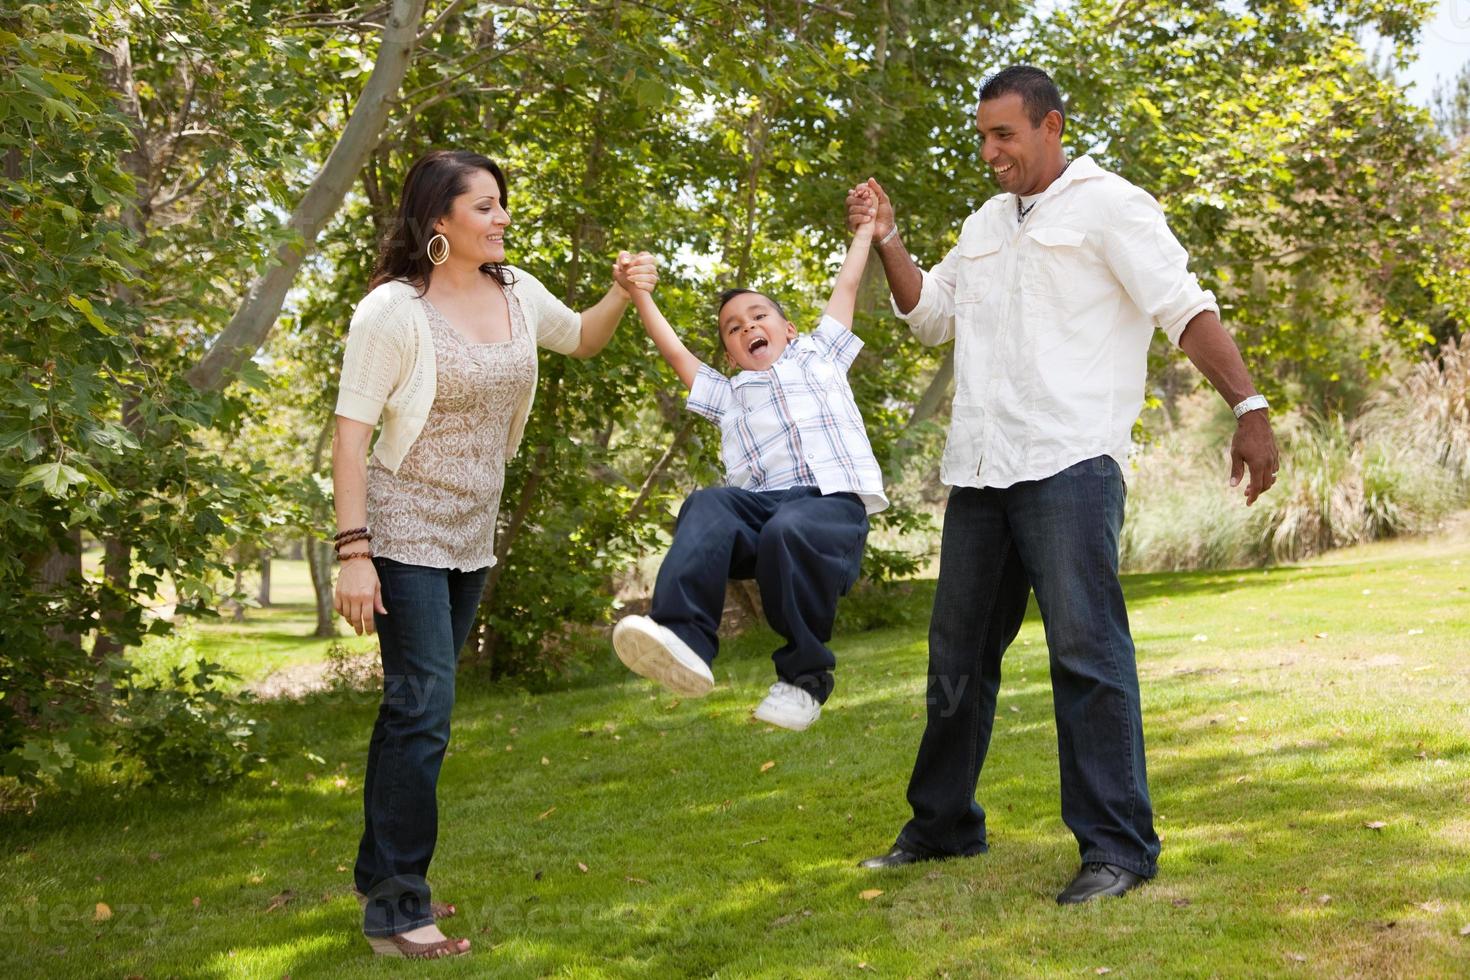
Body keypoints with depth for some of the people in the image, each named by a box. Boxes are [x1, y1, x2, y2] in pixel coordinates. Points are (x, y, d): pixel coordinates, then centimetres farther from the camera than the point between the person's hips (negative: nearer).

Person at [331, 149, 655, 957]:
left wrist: (624, 295, 1)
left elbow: (580, 340, 22)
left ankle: (381, 875, 27)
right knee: (423, 709, -11)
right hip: (406, 531, -7)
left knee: (415, 705, 14)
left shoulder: (514, 291, 3)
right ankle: (396, 912, -3)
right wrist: (353, 552, -21)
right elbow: (350, 430, -16)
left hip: (472, 531, 7)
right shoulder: (393, 309, -16)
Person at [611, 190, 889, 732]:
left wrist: (865, 228, 42)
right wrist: (640, 298, 36)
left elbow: (845, 288, 36)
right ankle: (683, 643, -50)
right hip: (760, 502, 3)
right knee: (706, 507, -33)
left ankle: (805, 675, -25)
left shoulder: (818, 355, 32)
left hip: (833, 499, -2)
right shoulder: (729, 394, 36)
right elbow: (676, 353, 36)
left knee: (787, 531, -38)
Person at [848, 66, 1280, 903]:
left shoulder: (1107, 206, -2)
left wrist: (1249, 407, -19)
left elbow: (1186, 309, -9)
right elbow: (930, 313, 24)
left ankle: (1119, 846, -5)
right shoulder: (986, 223, 21)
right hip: (980, 469, 8)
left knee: (1086, 650, -11)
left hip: (1069, 464, -7)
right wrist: (887, 242, 9)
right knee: (958, 653, 13)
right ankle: (943, 825, 26)